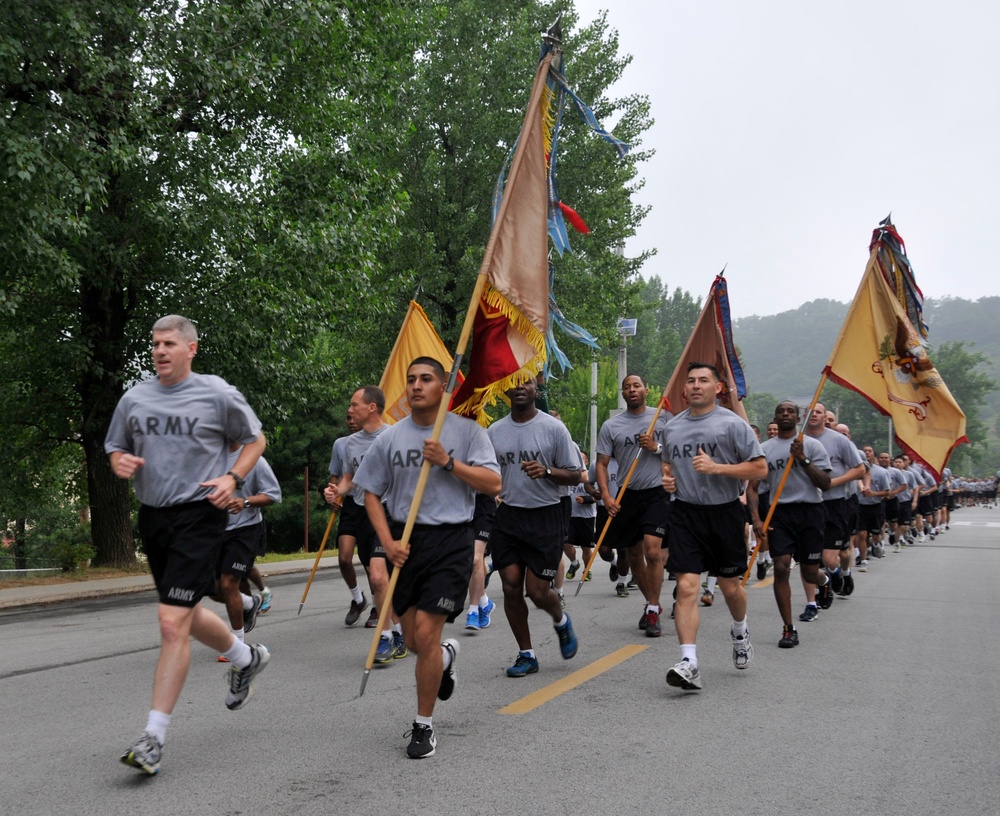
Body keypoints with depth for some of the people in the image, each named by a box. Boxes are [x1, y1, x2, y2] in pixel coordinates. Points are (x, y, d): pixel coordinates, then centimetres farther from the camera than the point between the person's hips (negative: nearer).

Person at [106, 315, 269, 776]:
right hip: (152, 516, 6)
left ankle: (153, 738, -6)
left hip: (199, 515, -6)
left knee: (172, 622, -13)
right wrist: (119, 462, -5)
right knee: (187, 616, 20)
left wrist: (232, 478, -9)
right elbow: (115, 449, 19)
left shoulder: (217, 394, -5)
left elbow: (254, 440, 7)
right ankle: (246, 658, 48)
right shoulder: (134, 398, 7)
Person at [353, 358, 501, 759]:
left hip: (451, 540, -4)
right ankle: (445, 656, 48)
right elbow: (371, 492, 9)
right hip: (406, 541, 4)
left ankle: (424, 725, 6)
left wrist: (448, 462, -17)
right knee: (413, 640, 11)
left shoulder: (467, 431, -2)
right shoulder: (390, 437, 5)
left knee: (426, 633, -11)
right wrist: (388, 542, -3)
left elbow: (493, 484, -8)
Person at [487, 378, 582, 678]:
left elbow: (575, 475, -2)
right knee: (511, 587, 1)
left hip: (545, 518, -4)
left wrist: (547, 471, -19)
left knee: (537, 590, -5)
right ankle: (526, 654, 16)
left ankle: (561, 620, 30)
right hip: (508, 517, 4)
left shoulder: (553, 428, -4)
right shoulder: (494, 432, 8)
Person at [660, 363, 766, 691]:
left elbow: (760, 468, -9)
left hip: (724, 512, -2)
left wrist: (716, 467, -20)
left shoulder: (732, 424, -6)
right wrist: (667, 479, 5)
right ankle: (689, 664, -13)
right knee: (686, 587, -11)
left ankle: (740, 633, 46)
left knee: (730, 586, 14)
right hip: (685, 513, 2)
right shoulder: (672, 426, 9)